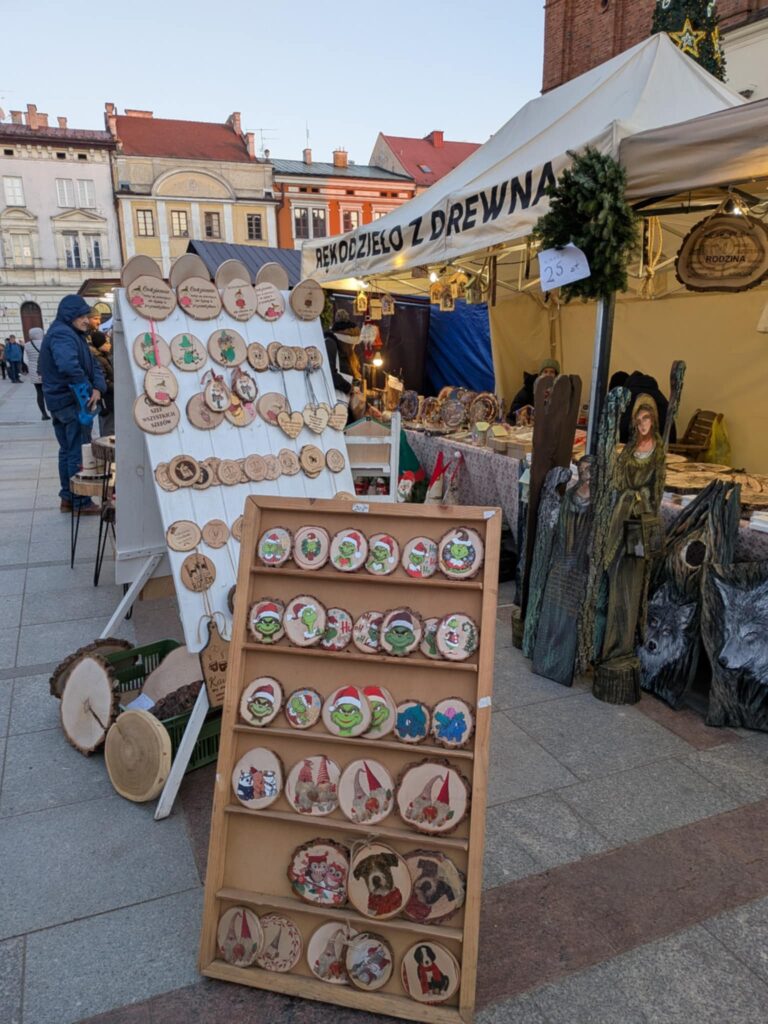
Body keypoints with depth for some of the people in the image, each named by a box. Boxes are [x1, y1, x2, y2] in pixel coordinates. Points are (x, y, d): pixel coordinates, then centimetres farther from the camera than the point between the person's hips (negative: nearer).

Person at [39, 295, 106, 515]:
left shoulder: (73, 335, 16)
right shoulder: (63, 335, -17)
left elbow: (93, 365, 8)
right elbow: (68, 367, -36)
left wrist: (98, 388, -10)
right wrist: (88, 390, -24)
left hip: (60, 401, 10)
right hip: (72, 402, -10)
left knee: (67, 451, 16)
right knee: (79, 453, -2)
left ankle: (68, 498, 26)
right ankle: (81, 502, 6)